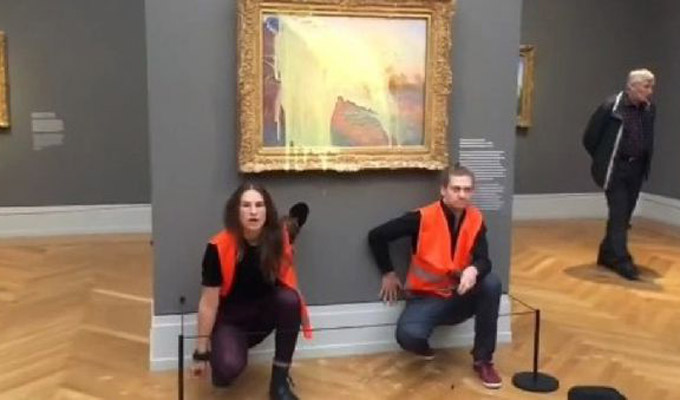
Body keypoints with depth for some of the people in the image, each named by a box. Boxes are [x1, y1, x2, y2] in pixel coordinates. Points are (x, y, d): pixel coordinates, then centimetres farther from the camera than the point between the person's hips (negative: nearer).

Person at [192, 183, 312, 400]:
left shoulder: (279, 238, -17)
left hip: (267, 311, 3)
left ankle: (279, 380, -16)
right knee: (228, 367, -32)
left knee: (290, 299, -31)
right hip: (231, 319, -3)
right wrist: (201, 351, -14)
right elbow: (208, 303, -18)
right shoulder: (219, 248, -25)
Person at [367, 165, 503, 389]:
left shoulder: (476, 219, -4)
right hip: (426, 298, -4)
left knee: (492, 284, -26)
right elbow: (376, 236, -12)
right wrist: (388, 274, -4)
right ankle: (424, 348, 10)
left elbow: (483, 261, -11)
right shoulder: (423, 218, -17)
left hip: (460, 298, 4)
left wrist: (473, 270, -36)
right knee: (408, 335, -33)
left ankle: (483, 360, -10)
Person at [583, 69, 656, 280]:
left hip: (636, 169, 6)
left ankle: (607, 255, 25)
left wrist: (645, 163, 11)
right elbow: (590, 137, -7)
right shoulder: (611, 106, -13)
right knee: (619, 215, -8)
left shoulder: (649, 110, 4)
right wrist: (603, 160, 2)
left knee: (623, 215, 11)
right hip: (615, 169, -6)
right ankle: (622, 260, -3)